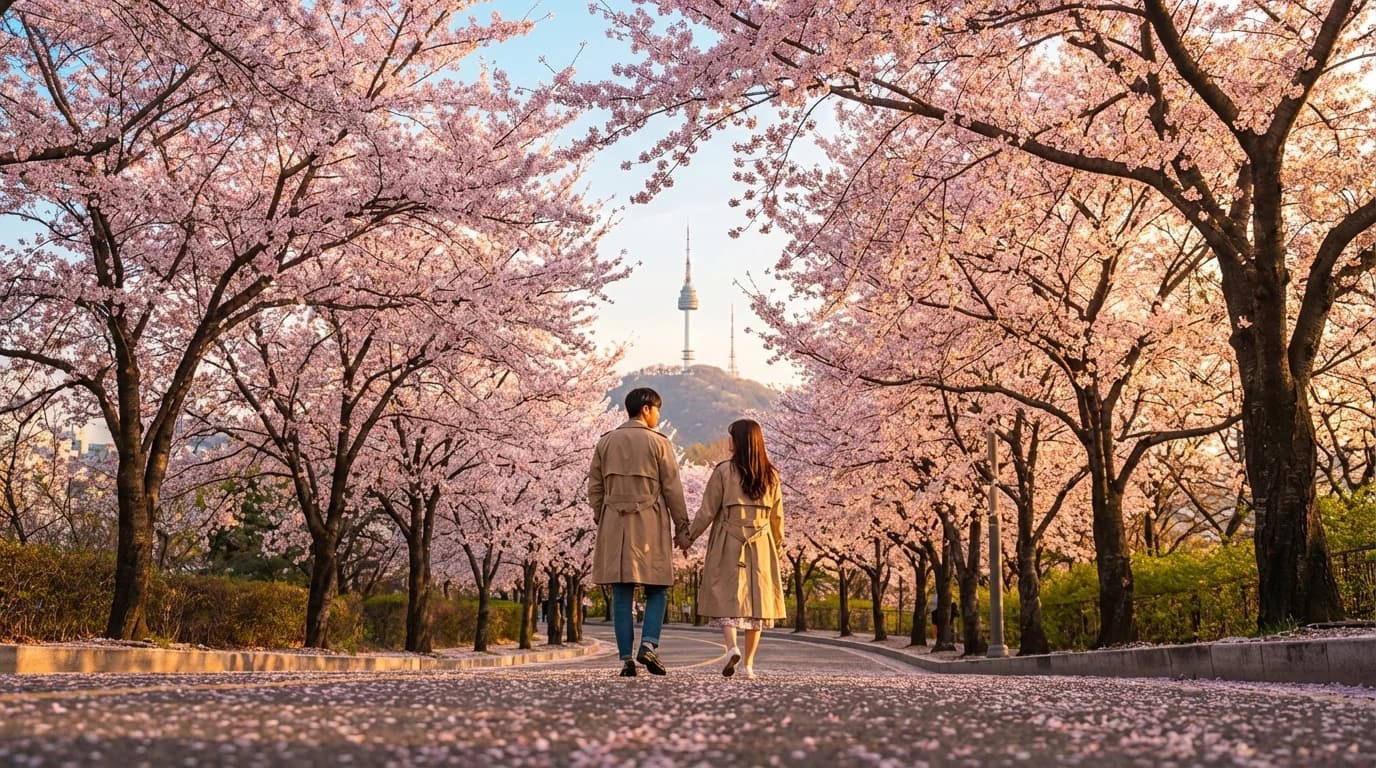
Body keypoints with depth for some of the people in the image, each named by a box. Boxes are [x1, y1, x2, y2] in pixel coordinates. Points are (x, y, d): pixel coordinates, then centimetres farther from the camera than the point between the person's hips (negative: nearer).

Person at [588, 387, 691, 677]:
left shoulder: (606, 442, 8)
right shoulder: (658, 443, -2)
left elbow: (594, 487, 10)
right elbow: (672, 489, -2)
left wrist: (600, 520, 18)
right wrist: (682, 526, 5)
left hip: (614, 525, 3)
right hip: (650, 525, -3)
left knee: (622, 594, 4)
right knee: (656, 590, 8)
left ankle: (626, 659, 2)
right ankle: (649, 645, -10)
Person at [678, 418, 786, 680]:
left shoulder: (724, 471, -6)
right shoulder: (771, 475, 5)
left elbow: (708, 511, -5)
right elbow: (777, 518, 10)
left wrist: (690, 537, 7)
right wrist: (778, 549, 21)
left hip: (728, 543, -3)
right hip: (761, 545, 3)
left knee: (726, 596, 3)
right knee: (757, 598, 6)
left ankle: (732, 647, -20)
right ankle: (748, 664, 8)